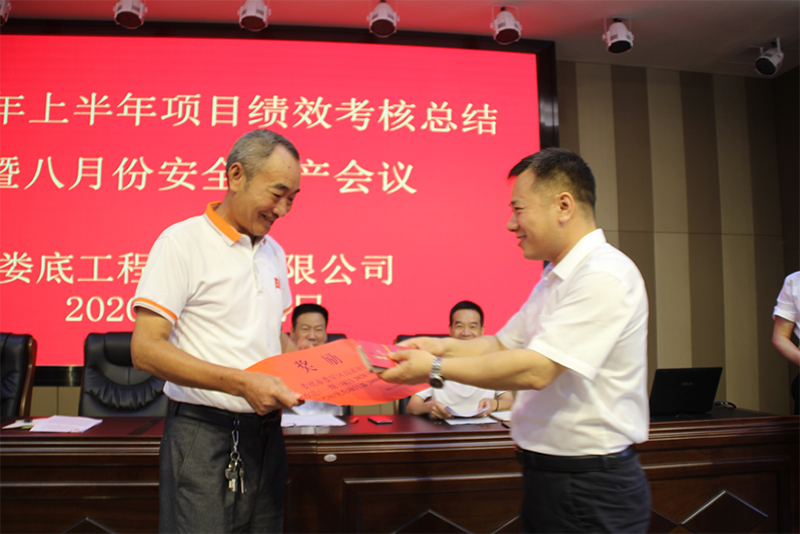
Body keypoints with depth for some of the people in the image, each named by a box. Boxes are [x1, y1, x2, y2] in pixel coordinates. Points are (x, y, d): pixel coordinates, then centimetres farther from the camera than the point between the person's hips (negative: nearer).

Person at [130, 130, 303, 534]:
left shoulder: (274, 252, 12)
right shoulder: (183, 241, -9)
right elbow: (144, 349, -15)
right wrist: (242, 383, -23)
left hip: (266, 433, 6)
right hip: (204, 435, -6)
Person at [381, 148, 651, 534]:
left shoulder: (604, 276, -21)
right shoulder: (554, 278, 10)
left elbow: (536, 370, -26)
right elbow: (504, 344, 15)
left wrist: (436, 369, -21)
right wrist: (444, 346, -1)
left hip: (590, 487, -8)